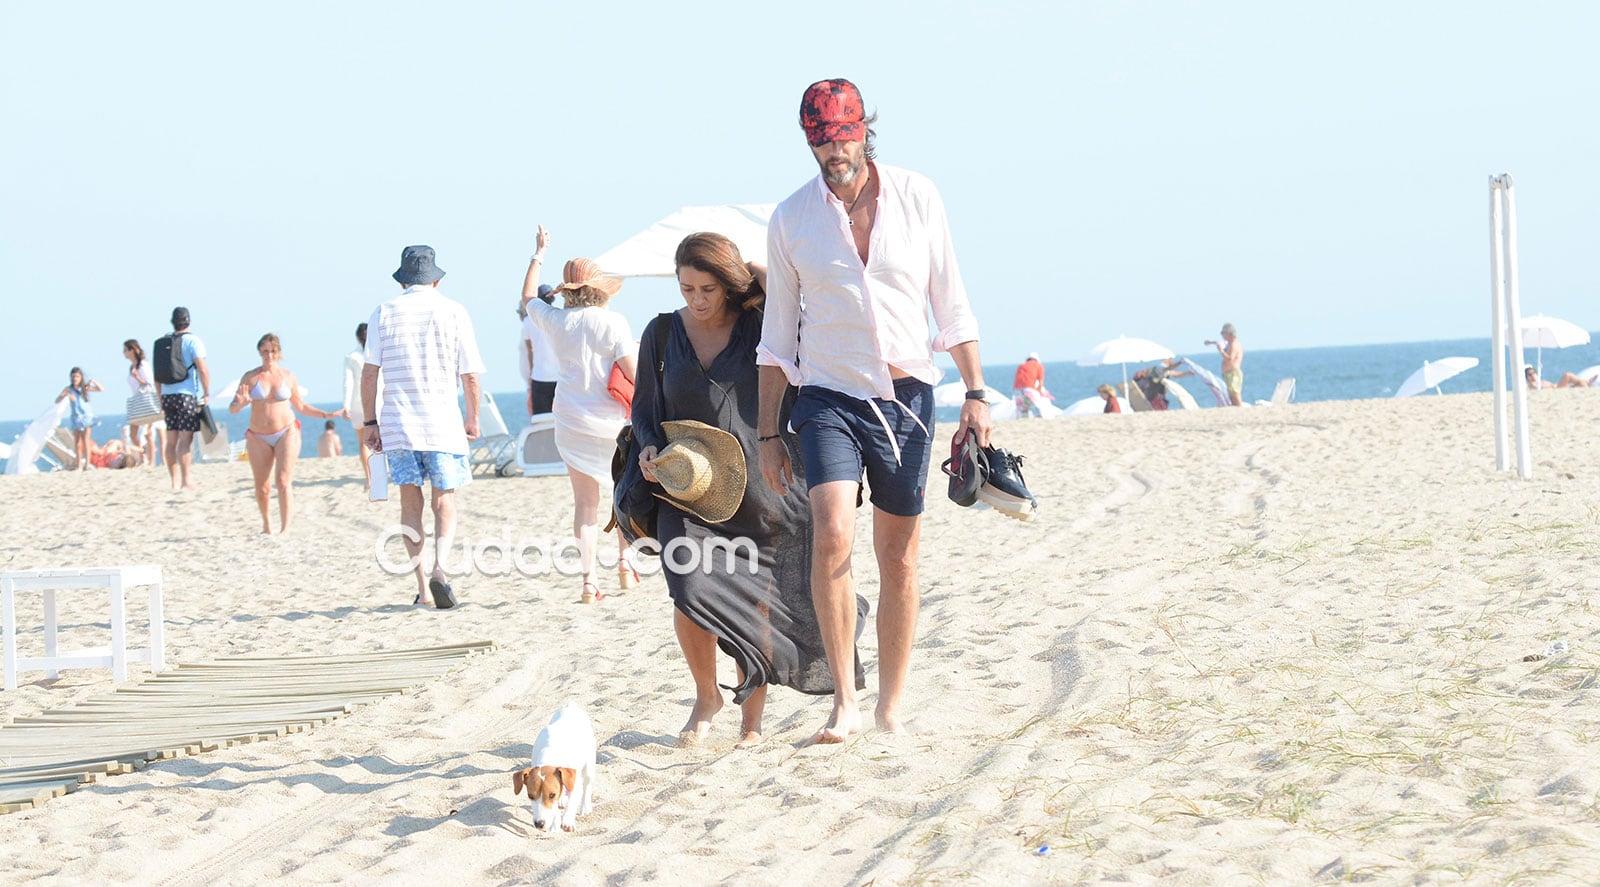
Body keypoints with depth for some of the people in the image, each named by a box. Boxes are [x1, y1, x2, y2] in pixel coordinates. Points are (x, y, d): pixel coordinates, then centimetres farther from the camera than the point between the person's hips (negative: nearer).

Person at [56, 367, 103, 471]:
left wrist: (93, 382, -14)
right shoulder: (68, 389, 0)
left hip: (85, 416, -1)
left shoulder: (84, 388, 1)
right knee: (77, 442, 4)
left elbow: (101, 389, 2)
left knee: (86, 441, -6)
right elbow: (57, 401, -7)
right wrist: (65, 395, -24)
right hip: (75, 418, 1)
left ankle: (87, 464, -9)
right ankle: (79, 465, 7)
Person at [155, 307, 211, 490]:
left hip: (168, 395, 5)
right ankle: (187, 480, -13)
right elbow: (203, 370, -13)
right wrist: (207, 394, -6)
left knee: (171, 440, 8)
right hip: (187, 394, -5)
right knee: (186, 439, -8)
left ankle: (175, 481, 11)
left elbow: (157, 376, 16)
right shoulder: (192, 341, -5)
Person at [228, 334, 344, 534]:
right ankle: (266, 524, 28)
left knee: (283, 481, -16)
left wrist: (327, 415, 12)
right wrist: (240, 404, -24)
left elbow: (300, 406, 17)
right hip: (258, 438, 1)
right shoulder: (250, 378, 1)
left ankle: (285, 528, -16)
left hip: (286, 433, -1)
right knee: (262, 488, 3)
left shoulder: (287, 376, 5)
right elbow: (232, 408, -1)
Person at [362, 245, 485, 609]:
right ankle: (439, 566, -17)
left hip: (398, 422, 1)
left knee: (410, 502, 8)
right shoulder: (453, 312, 2)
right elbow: (470, 375, 2)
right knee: (445, 500, 7)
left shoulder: (384, 313, 5)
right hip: (443, 421, -1)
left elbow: (369, 373, 1)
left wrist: (370, 422, 8)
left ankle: (422, 586, 4)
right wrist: (473, 419, 14)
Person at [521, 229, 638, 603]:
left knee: (585, 502, 3)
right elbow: (631, 370, -11)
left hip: (572, 420, 2)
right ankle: (624, 562, 16)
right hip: (612, 419, -2)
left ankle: (589, 579, -3)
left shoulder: (557, 320, 2)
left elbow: (528, 297, 22)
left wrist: (539, 254, 30)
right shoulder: (613, 322, -8)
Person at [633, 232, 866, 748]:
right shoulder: (662, 333, 8)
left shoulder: (763, 327, 1)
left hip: (761, 487, -1)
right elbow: (644, 406, 16)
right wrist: (649, 449, -2)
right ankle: (706, 695, 9)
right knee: (690, 590, -17)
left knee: (757, 604, 1)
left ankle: (751, 720, 18)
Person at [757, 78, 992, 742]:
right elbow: (778, 336, 8)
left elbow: (952, 306, 8)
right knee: (832, 536, -21)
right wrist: (768, 433, 6)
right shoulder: (791, 219, 2)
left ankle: (889, 706, 18)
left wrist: (975, 395, 3)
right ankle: (844, 700, -13)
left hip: (907, 397, 1)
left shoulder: (918, 198, 2)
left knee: (899, 556, 6)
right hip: (828, 396, -1)